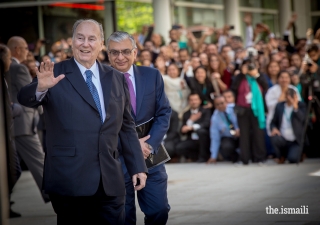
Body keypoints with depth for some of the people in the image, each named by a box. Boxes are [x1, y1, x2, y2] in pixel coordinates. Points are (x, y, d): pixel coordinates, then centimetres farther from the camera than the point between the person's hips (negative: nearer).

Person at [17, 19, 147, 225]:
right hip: (69, 179, -3)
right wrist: (40, 87, -39)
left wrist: (137, 167, 10)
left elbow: (127, 126, 14)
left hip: (110, 180, 3)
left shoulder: (116, 78, 11)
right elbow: (25, 99, -17)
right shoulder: (56, 75, -1)